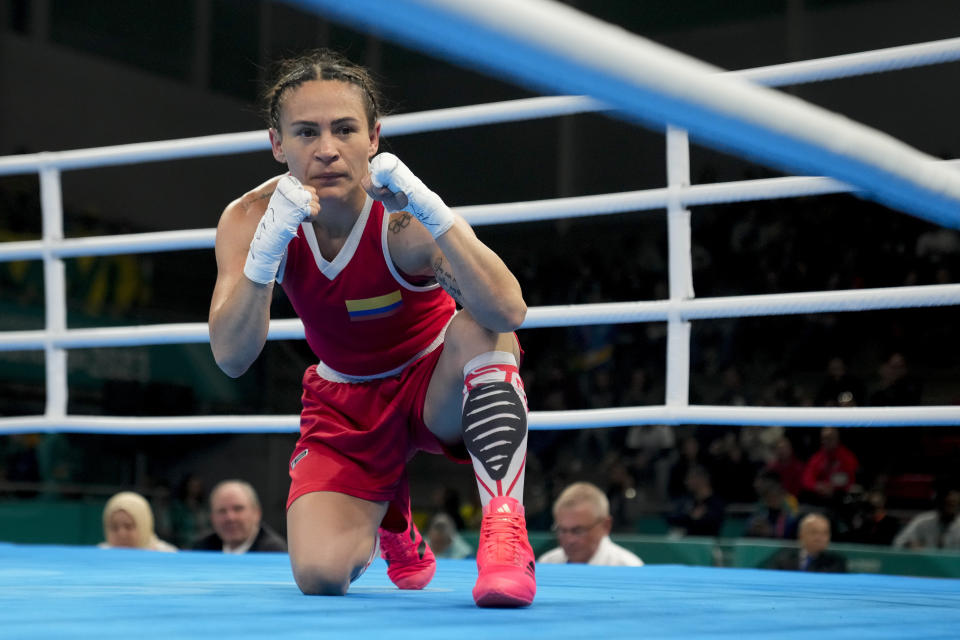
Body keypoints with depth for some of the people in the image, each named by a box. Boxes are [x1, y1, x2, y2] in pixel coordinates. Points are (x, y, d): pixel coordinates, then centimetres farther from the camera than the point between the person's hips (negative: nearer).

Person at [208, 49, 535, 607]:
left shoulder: (405, 219, -27)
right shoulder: (250, 219, -17)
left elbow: (509, 313, -44)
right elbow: (232, 357, -28)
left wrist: (430, 210, -52)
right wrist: (267, 246, -43)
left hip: (439, 386, -3)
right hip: (347, 401, 3)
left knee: (481, 326, -36)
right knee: (319, 575, -16)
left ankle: (506, 525, -33)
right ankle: (390, 517, 22)